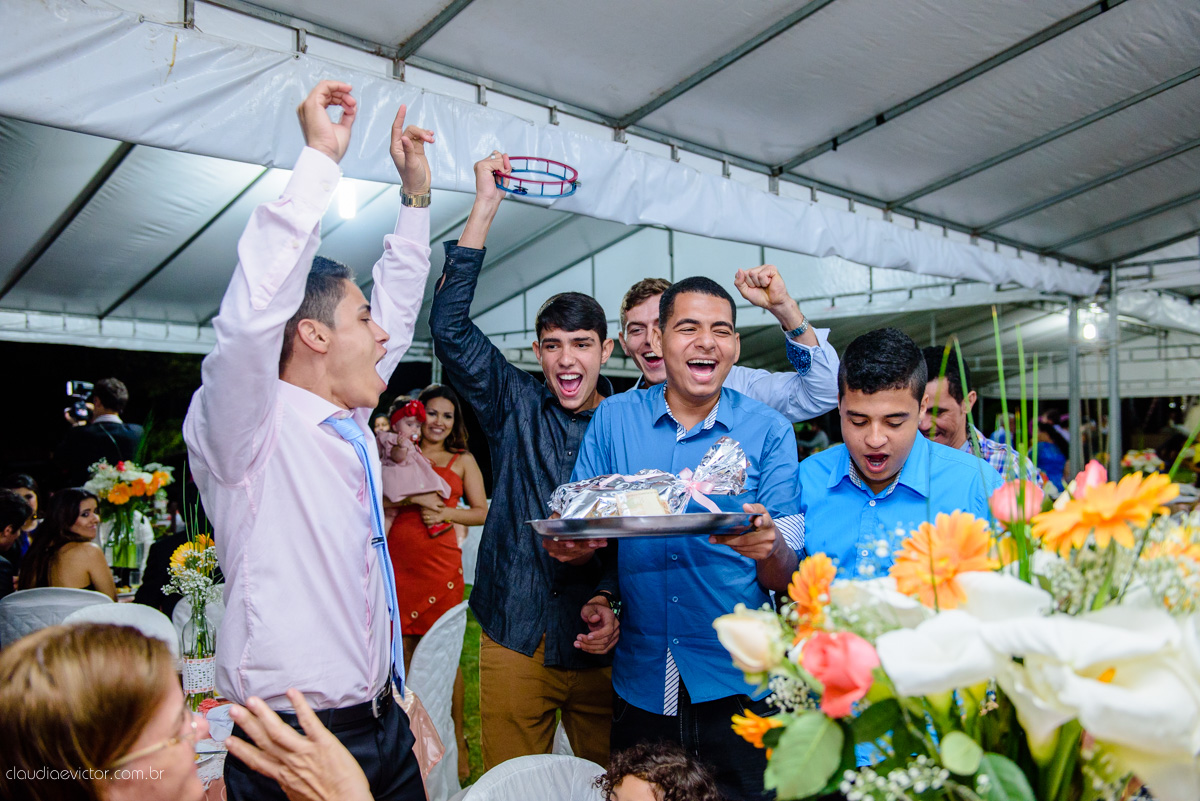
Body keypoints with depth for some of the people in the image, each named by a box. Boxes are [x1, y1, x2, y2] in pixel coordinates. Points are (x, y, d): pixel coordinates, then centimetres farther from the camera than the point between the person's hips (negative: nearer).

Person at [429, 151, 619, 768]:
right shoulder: (515, 407, 1)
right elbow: (449, 327, -9)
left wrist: (609, 601, -17)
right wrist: (484, 207, -11)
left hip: (596, 644, 0)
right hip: (514, 639, 0)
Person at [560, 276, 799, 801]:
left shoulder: (769, 431, -4)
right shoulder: (613, 419, 0)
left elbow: (785, 579, -6)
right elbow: (578, 539, 2)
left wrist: (769, 549, -29)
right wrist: (568, 544, -21)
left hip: (736, 683, -1)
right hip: (639, 681, 2)